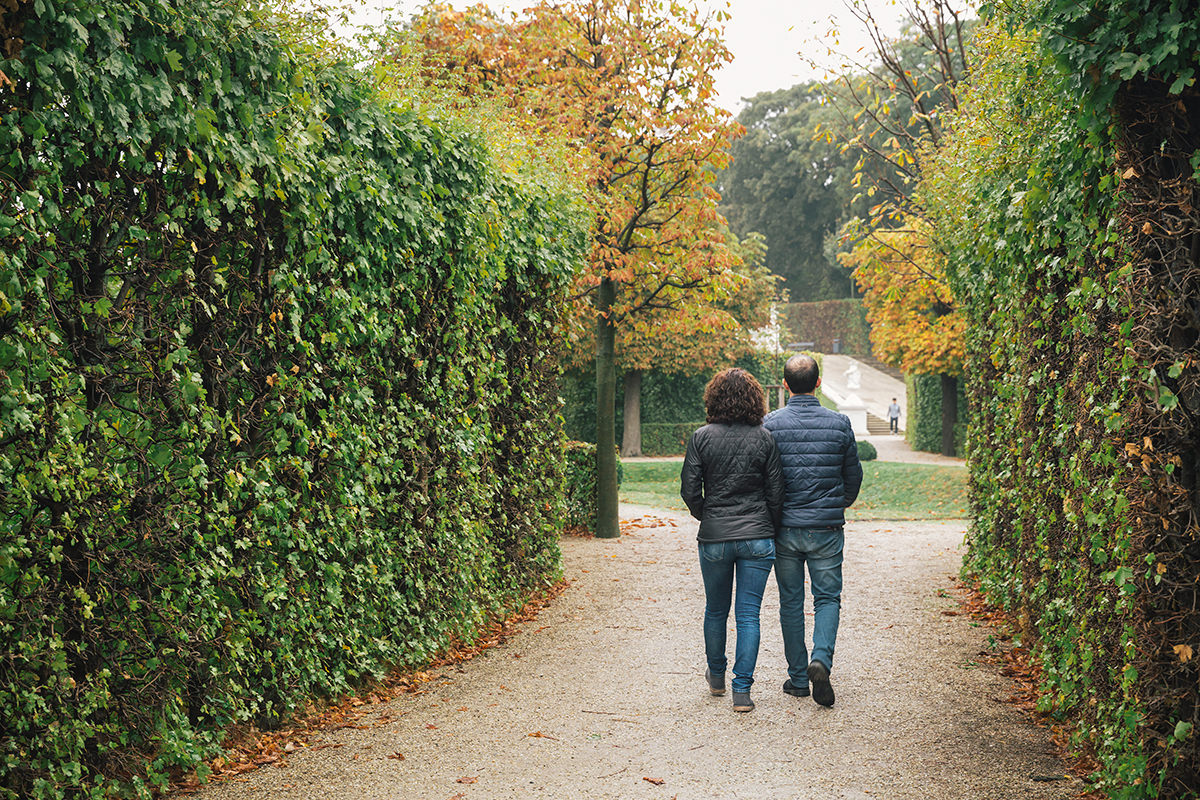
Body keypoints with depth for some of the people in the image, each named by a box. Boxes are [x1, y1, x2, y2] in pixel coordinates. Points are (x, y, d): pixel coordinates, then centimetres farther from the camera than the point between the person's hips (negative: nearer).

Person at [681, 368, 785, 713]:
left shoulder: (702, 438, -5)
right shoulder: (765, 439, -3)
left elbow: (689, 490, -5)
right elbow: (776, 493, -1)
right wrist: (771, 530, 13)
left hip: (714, 538, 1)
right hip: (757, 536, 0)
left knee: (716, 610, 18)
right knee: (748, 614, 3)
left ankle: (716, 676, 35)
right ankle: (742, 690, -1)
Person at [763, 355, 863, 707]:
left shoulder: (771, 424, -7)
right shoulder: (839, 423, -3)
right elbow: (854, 475, 6)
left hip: (785, 529, 0)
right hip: (827, 529, 0)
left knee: (791, 602, 10)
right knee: (828, 598, 9)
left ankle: (798, 677, 15)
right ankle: (821, 659, -14)